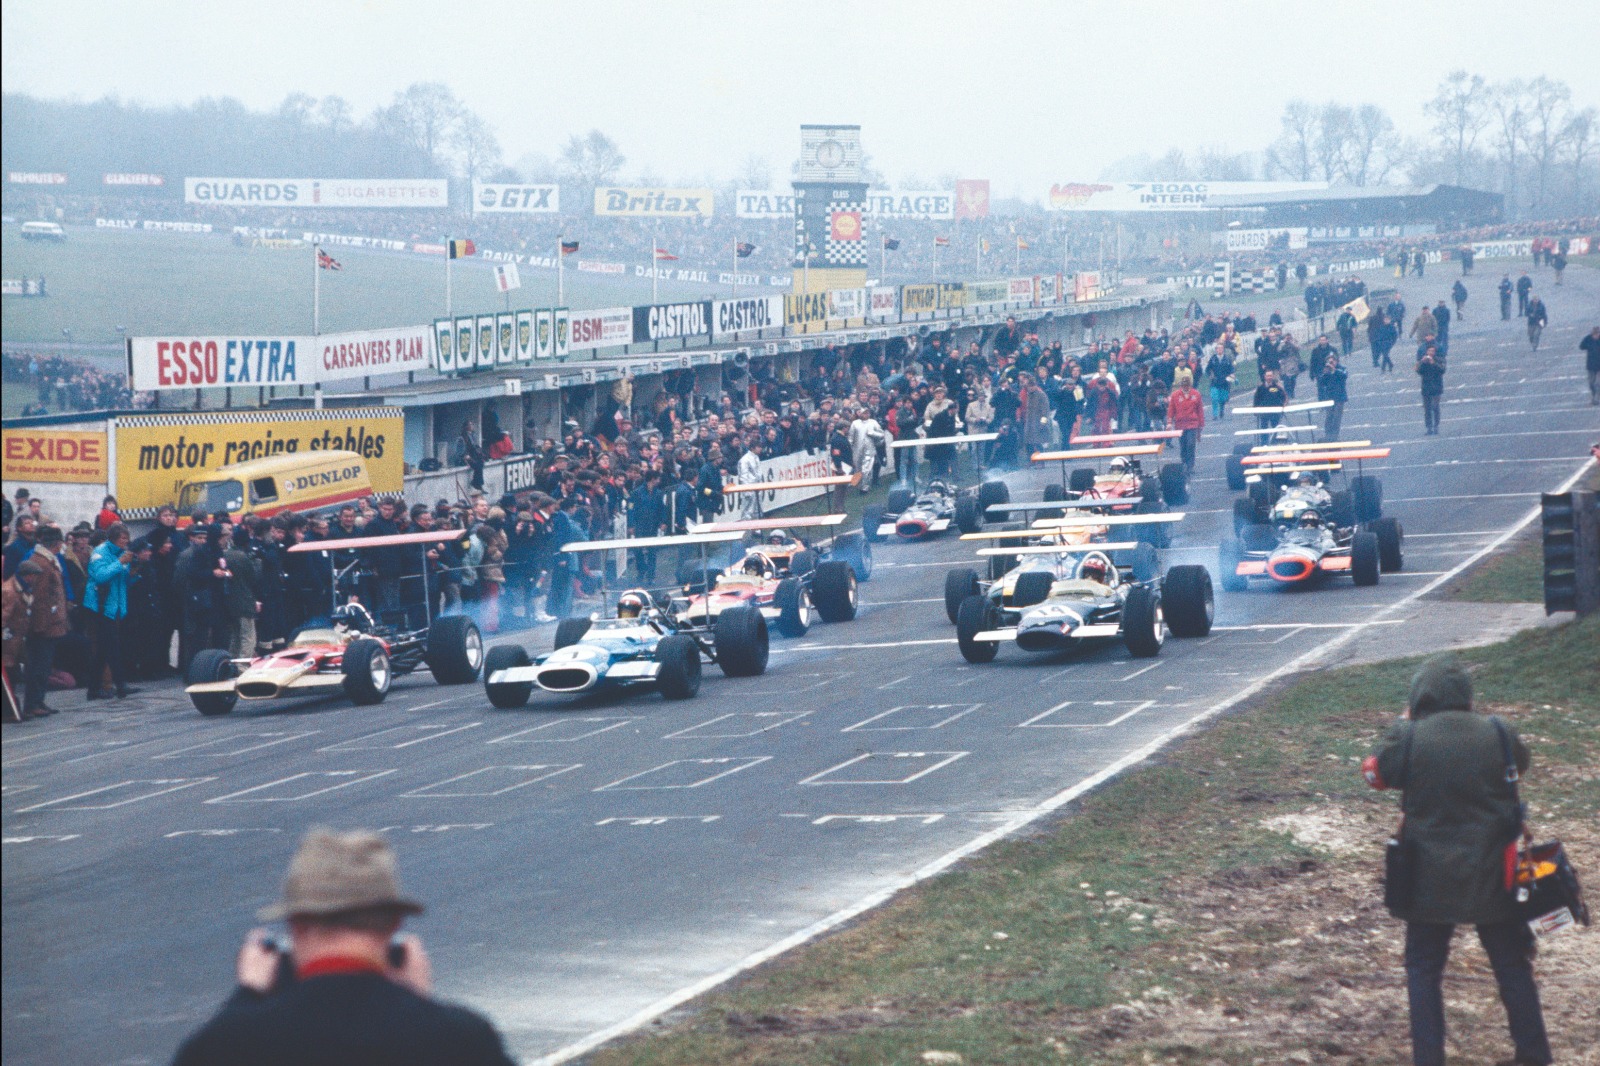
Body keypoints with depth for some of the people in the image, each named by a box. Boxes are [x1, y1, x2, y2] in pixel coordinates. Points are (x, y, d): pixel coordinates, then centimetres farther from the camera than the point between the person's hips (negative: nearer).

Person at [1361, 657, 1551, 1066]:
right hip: (1492, 876, 2)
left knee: (1424, 970, 12)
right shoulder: (1498, 734, -8)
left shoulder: (1409, 737, -14)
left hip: (1430, 879, -2)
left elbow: (1374, 772, 5)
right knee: (1512, 966, 15)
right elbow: (1521, 763, 14)